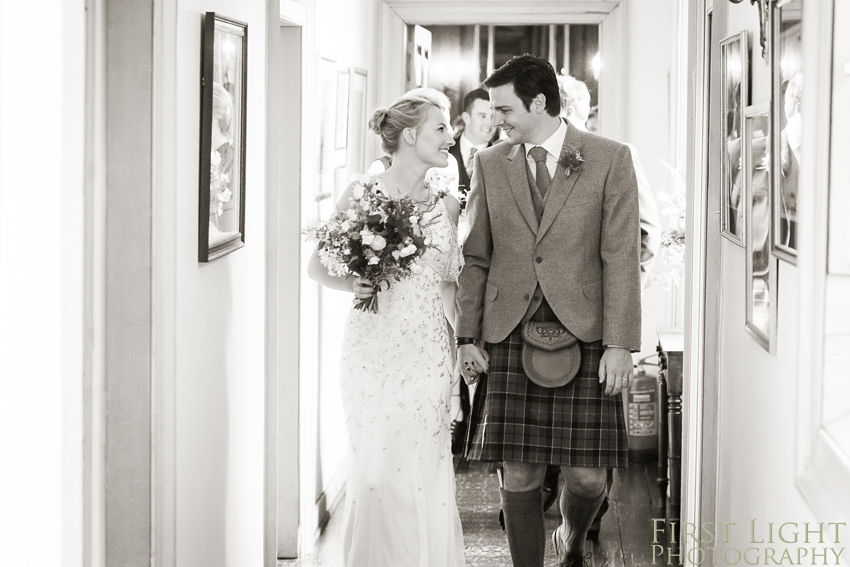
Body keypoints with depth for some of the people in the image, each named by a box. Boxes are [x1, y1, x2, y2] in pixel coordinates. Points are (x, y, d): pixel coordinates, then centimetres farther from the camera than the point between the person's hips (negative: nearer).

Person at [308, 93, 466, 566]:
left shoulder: (446, 205, 8)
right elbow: (318, 265, 5)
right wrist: (353, 284, -13)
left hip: (428, 352, 2)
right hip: (374, 346, -2)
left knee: (427, 467, -1)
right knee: (375, 465, -2)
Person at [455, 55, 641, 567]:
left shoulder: (610, 160, 2)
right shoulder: (490, 165, 10)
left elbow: (622, 258, -2)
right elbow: (475, 258, 13)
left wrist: (620, 344, -7)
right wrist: (468, 337, 6)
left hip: (583, 333, -2)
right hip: (509, 334, 2)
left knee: (586, 475, -1)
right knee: (519, 474, -1)